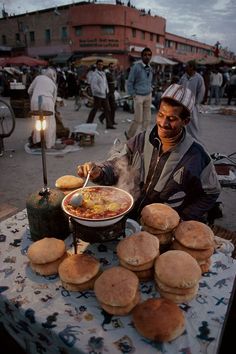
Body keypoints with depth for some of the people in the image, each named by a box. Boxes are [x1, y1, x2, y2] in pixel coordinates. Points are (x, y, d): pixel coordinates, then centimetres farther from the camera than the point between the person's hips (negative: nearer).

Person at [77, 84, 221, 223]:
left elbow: (211, 193, 1)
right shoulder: (141, 140, -2)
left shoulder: (198, 156, -11)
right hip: (126, 217, 2)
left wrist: (181, 221, -6)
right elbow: (115, 166, 1)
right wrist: (98, 172, -22)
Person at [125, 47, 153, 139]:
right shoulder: (136, 67, -9)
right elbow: (129, 82, -7)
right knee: (138, 119, -6)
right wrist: (133, 95, -10)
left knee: (147, 119, 5)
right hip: (139, 96, -6)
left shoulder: (150, 68, 10)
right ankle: (129, 134, 17)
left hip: (148, 96, 6)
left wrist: (150, 92, 12)